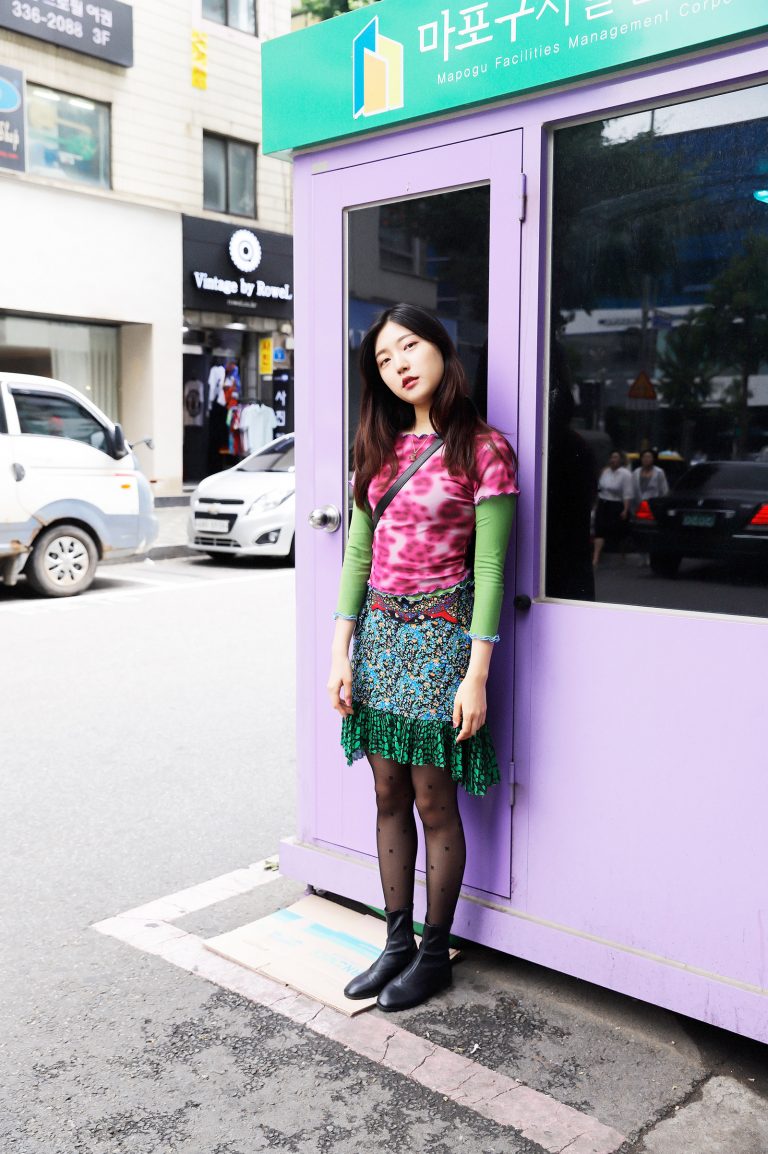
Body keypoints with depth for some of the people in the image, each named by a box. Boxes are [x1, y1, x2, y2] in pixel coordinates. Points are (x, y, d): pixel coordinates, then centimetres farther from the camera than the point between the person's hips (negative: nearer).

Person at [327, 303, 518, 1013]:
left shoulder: (481, 449, -7)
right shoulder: (380, 448, 10)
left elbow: (488, 568, -11)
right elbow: (358, 553, 10)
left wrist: (477, 675, -14)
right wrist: (342, 651, 4)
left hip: (440, 634, -5)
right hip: (379, 632, 6)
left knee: (434, 802, 3)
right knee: (390, 799, 12)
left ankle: (434, 953, 21)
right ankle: (397, 942, 26)